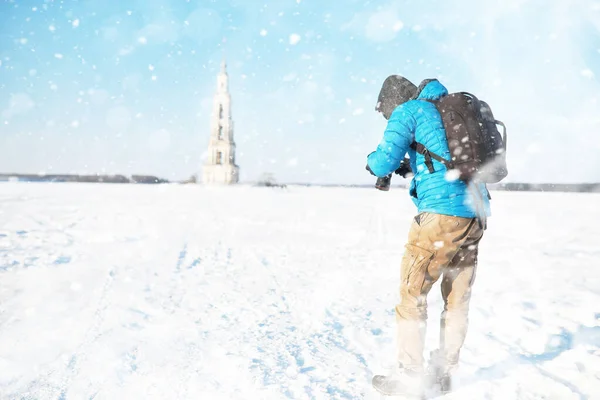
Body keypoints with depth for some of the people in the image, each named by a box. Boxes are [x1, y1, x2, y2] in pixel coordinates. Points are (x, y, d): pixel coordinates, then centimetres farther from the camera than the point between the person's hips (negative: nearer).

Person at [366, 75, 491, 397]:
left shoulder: (408, 110, 2)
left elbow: (383, 163, -6)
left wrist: (372, 161, 16)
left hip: (441, 213, -7)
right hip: (475, 213, 8)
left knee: (412, 293, 4)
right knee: (457, 298, 14)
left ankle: (410, 376, 11)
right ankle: (445, 372, 24)